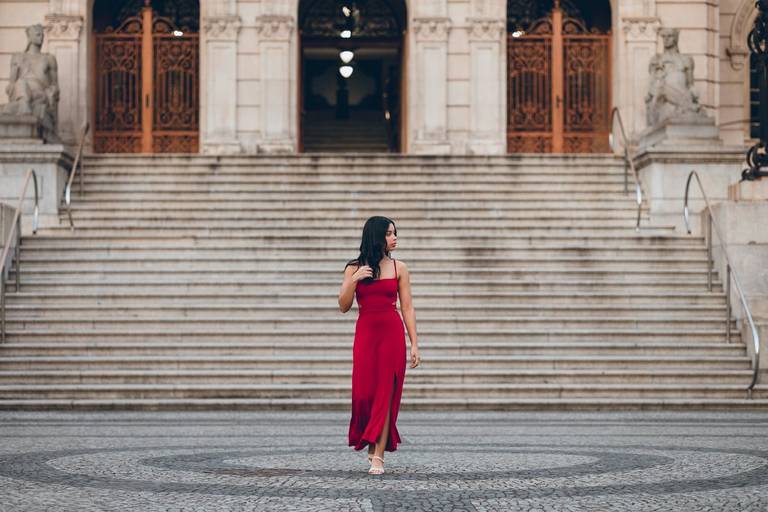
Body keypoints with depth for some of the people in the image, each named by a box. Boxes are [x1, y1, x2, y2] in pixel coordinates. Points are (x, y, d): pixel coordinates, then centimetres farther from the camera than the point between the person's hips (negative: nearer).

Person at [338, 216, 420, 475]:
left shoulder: (399, 268, 5)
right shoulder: (354, 268, 5)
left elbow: (407, 308, 5)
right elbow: (344, 306, 3)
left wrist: (414, 344, 0)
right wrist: (354, 281, -13)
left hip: (392, 333, 0)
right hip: (365, 333, 0)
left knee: (386, 393, -5)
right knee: (363, 392, -3)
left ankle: (378, 456, -4)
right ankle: (373, 441, 24)